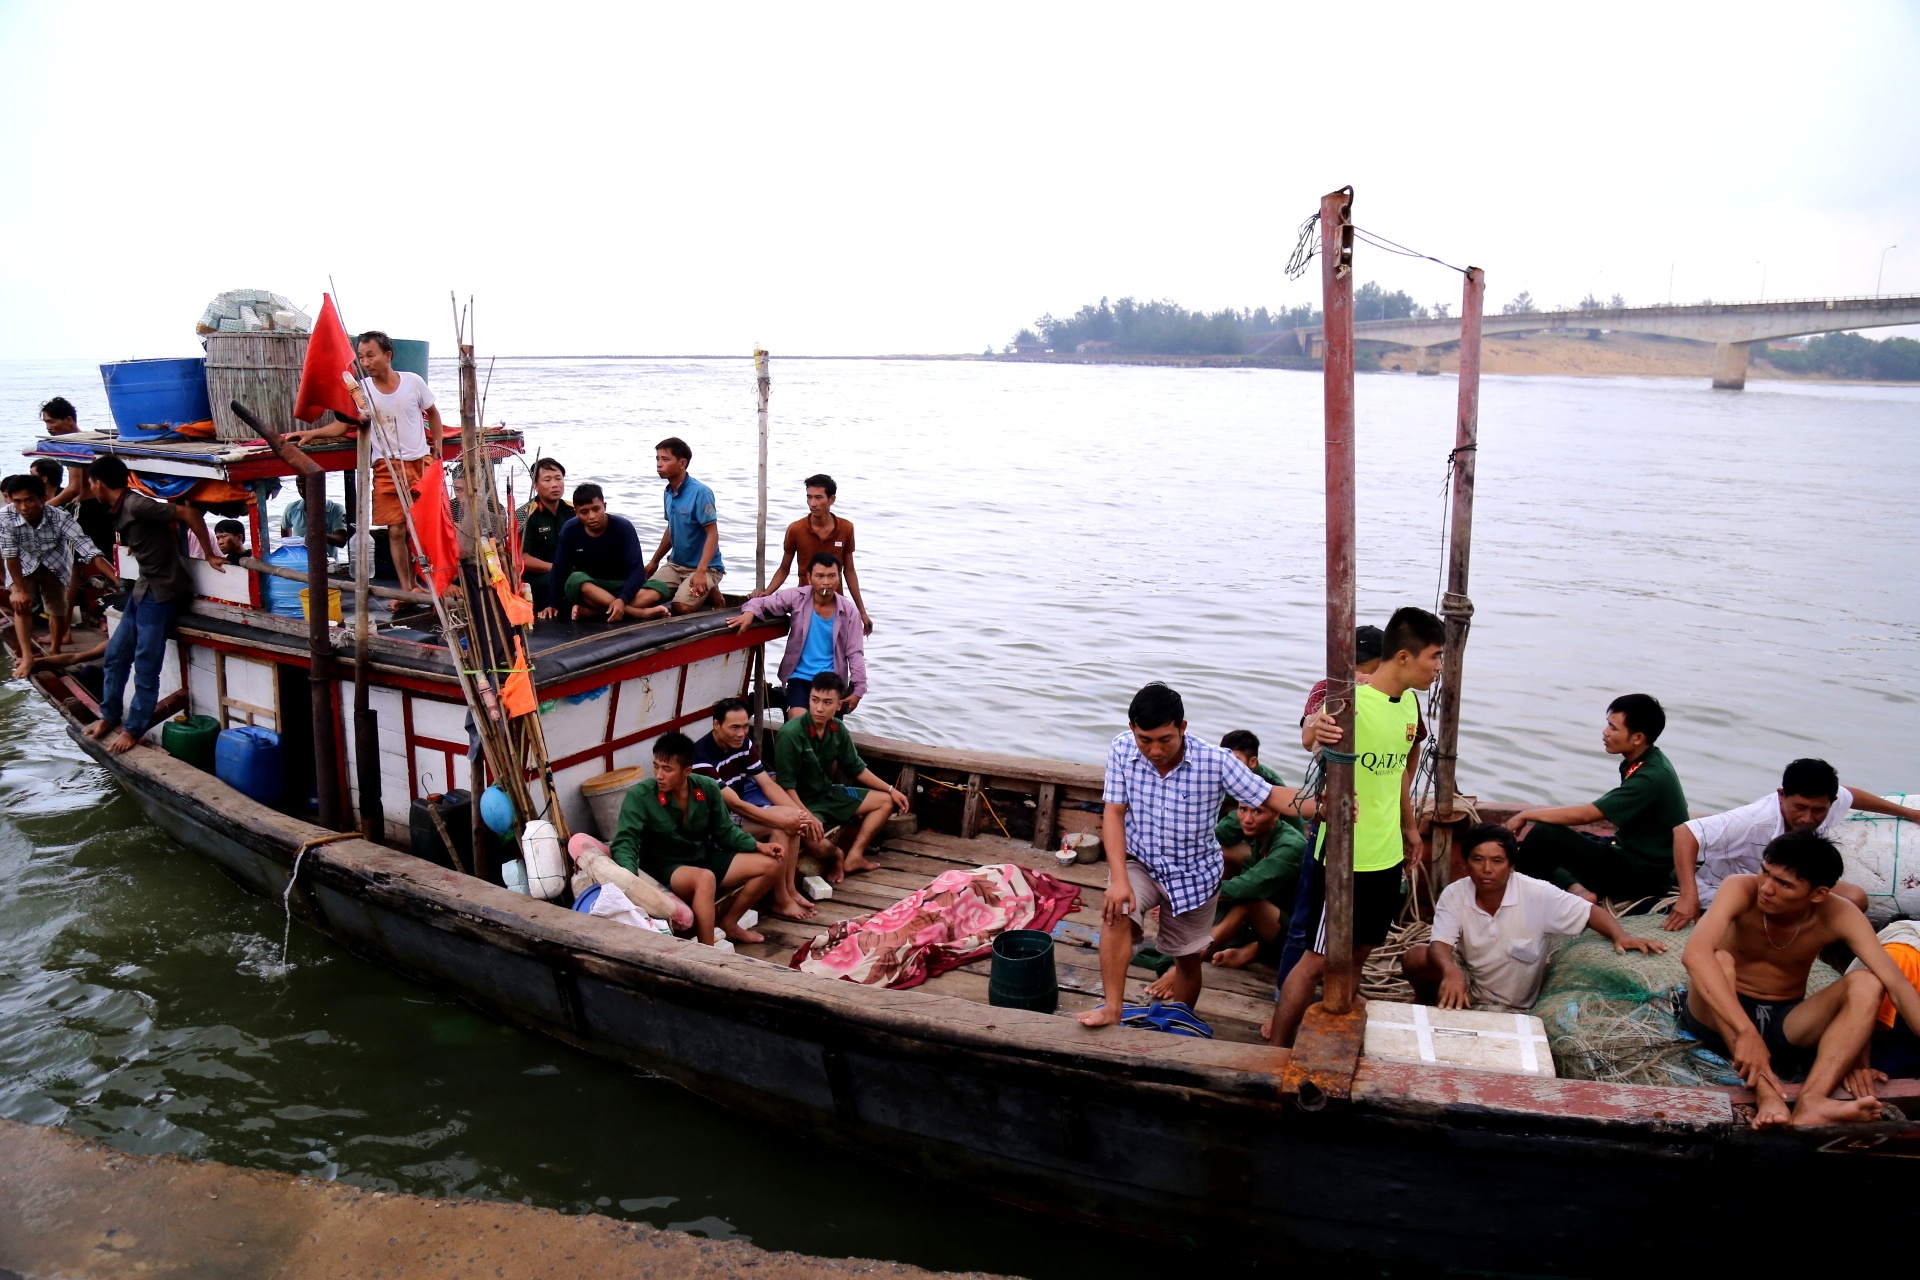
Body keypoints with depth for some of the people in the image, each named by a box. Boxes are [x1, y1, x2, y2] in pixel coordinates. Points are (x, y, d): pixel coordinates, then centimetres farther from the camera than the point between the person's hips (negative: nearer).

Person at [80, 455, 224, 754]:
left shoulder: (136, 505, -21)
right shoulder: (121, 510, 8)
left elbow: (189, 514, -24)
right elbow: (168, 524, 18)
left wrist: (210, 556, -18)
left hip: (161, 592, -10)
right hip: (144, 589, 10)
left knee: (145, 666, -3)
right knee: (116, 654, 15)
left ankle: (134, 729, 8)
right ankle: (109, 716, 29)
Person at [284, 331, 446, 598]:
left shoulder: (413, 381, -3)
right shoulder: (361, 390, -1)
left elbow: (433, 414, 12)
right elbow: (342, 425, 1)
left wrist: (438, 449, 7)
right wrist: (311, 433, -13)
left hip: (421, 463, 0)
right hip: (387, 467, 0)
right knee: (396, 530, -2)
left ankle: (416, 583, 16)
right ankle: (406, 588, 6)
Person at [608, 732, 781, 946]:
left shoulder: (708, 788, -6)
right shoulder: (640, 796, -19)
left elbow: (724, 831, 6)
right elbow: (624, 843, -24)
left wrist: (757, 845, -9)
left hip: (705, 858, 6)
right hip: (665, 867, -6)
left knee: (770, 865, -3)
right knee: (705, 878, -39)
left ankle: (727, 923, 8)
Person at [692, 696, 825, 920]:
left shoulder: (744, 743, -1)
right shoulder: (702, 757, -25)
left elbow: (768, 784, -2)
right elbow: (734, 804, -27)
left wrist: (803, 815, -15)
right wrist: (782, 819, -27)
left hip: (741, 809, 8)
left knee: (793, 819, -13)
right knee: (780, 826, -25)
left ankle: (790, 889, -4)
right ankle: (780, 901, -11)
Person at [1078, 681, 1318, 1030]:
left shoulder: (1216, 761, -23)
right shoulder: (1122, 750, -18)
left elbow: (1269, 795, -20)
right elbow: (1113, 813, -18)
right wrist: (1118, 878, -28)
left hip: (1194, 873, 0)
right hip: (1140, 862, 0)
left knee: (1189, 960, 14)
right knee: (1116, 911, -31)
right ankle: (1113, 1008, -22)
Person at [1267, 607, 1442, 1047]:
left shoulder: (1410, 703, 6)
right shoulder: (1352, 701, -20)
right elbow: (1310, 735, -39)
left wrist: (1409, 827, 27)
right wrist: (1319, 729, -62)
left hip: (1388, 857, 8)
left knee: (1358, 953, 18)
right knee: (1318, 959, 1)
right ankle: (1277, 1052, 15)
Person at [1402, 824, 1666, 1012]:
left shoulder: (1537, 895, -22)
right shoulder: (1454, 895, -17)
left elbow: (1591, 912, -15)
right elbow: (1440, 946, -26)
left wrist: (1621, 936, -36)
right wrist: (1451, 972, -50)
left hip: (1511, 1006, -2)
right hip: (1466, 985, 2)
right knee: (1415, 957, -23)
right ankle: (1435, 1006, 4)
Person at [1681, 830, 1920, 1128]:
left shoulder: (1837, 915, -14)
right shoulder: (1740, 890, -23)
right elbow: (1695, 953, -40)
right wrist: (1746, 1032, -48)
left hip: (1784, 1026, 3)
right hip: (1720, 1018, -2)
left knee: (1866, 983, -21)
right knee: (1719, 960, -32)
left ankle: (1812, 1101, -40)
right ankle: (1765, 1094, -41)